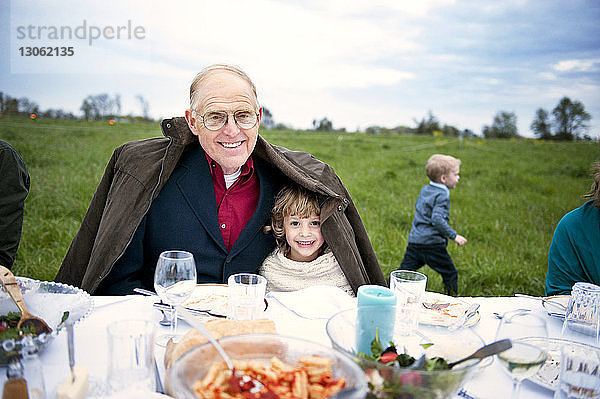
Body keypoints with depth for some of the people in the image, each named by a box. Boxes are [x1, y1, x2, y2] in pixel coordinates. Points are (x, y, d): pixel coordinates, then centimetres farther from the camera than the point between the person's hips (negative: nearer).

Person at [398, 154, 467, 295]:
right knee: (450, 274, 8)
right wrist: (454, 235, -21)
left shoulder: (424, 189, 14)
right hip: (432, 244, -7)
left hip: (414, 241, 7)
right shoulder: (442, 195, -12)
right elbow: (437, 219, -23)